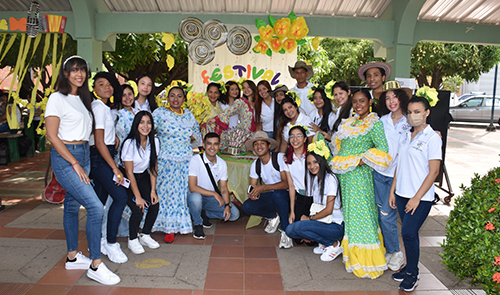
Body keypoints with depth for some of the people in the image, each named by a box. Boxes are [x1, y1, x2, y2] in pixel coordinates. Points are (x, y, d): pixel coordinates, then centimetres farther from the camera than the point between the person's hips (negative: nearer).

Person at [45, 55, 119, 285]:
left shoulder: (83, 98, 14)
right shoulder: (57, 98, -9)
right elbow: (52, 136, -13)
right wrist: (75, 163, -16)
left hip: (84, 154, 8)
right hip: (65, 157, -7)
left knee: (72, 205, 15)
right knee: (95, 207, -15)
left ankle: (73, 257, 27)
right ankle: (96, 265, -6)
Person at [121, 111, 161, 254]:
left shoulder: (154, 141, -8)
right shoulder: (129, 143, -22)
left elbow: (153, 168, -1)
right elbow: (129, 172, -20)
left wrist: (153, 191, -8)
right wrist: (138, 197, -21)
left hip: (143, 176, 5)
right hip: (127, 179, -5)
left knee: (154, 204, -13)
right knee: (138, 209, -20)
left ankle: (145, 236, 12)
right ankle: (132, 240, 7)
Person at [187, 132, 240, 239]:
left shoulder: (222, 164, -2)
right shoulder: (195, 160, -19)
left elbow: (224, 188, 2)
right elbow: (192, 188, -24)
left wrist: (227, 205, -14)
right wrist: (214, 194, -22)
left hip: (212, 199, 5)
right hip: (197, 197, -4)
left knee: (234, 214, -10)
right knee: (195, 197, -40)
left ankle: (205, 214, 10)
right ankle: (197, 224, -9)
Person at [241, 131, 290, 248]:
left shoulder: (280, 158, -16)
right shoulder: (255, 165, 3)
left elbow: (287, 183, -25)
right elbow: (252, 187, 3)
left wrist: (263, 187, -34)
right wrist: (251, 194, -23)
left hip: (286, 196, -5)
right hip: (270, 197, 5)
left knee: (277, 193, -39)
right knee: (246, 207, -20)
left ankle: (285, 231, -20)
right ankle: (273, 216, 8)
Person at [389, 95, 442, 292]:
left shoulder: (432, 138, -9)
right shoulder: (405, 136, 10)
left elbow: (433, 171, -12)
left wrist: (417, 198, -14)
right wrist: (392, 190, 11)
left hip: (421, 197, -6)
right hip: (402, 194, 6)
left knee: (408, 233, -7)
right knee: (409, 234, 14)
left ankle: (412, 275, 11)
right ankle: (410, 268, 29)